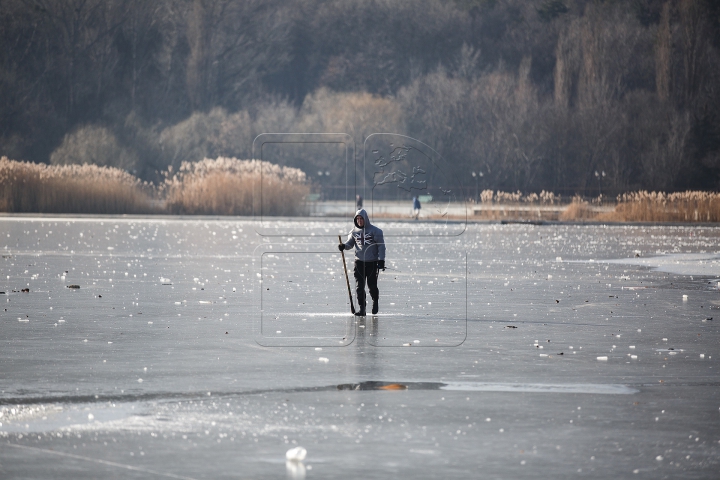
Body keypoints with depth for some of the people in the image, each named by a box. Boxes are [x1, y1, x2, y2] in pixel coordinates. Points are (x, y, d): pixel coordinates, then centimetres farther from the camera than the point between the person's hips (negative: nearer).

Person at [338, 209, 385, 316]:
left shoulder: (375, 230, -5)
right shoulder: (354, 231, 7)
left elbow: (381, 245, -4)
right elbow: (350, 244, 15)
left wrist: (381, 259, -11)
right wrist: (344, 246, -9)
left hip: (372, 262, -3)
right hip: (359, 262, 3)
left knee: (372, 285, -1)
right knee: (359, 286, -6)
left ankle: (375, 302, 30)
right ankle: (362, 309, -2)